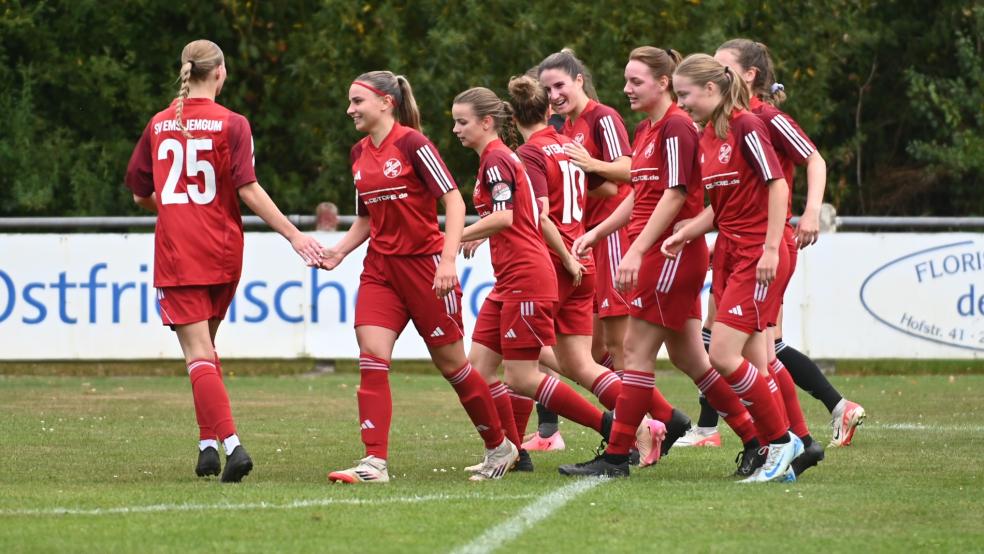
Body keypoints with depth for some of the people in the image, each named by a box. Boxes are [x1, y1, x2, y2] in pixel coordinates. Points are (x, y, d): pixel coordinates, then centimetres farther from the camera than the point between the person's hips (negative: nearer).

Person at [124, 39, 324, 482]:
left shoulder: (159, 125, 5)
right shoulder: (231, 124, -4)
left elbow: (140, 194, 12)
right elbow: (248, 189, -12)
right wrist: (294, 235, -11)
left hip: (176, 254, 0)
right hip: (222, 253, 0)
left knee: (199, 355, -6)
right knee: (205, 349, 20)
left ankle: (230, 442, -23)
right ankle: (209, 443, 18)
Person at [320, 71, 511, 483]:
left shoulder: (412, 143, -12)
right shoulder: (359, 153, 10)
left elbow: (453, 199, -16)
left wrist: (448, 260, -25)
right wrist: (339, 251, 4)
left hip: (424, 261, -6)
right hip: (381, 267, 6)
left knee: (450, 361, 4)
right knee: (371, 357, -11)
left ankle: (499, 446, 22)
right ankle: (375, 461, -14)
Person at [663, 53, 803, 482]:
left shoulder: (745, 126, -13)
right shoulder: (705, 138, 13)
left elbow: (777, 185, -16)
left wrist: (771, 249, -21)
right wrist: (685, 234, 4)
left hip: (757, 257, -8)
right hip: (727, 252, 8)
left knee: (723, 356, -14)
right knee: (753, 365, 5)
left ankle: (780, 440, -2)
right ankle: (779, 458, 8)